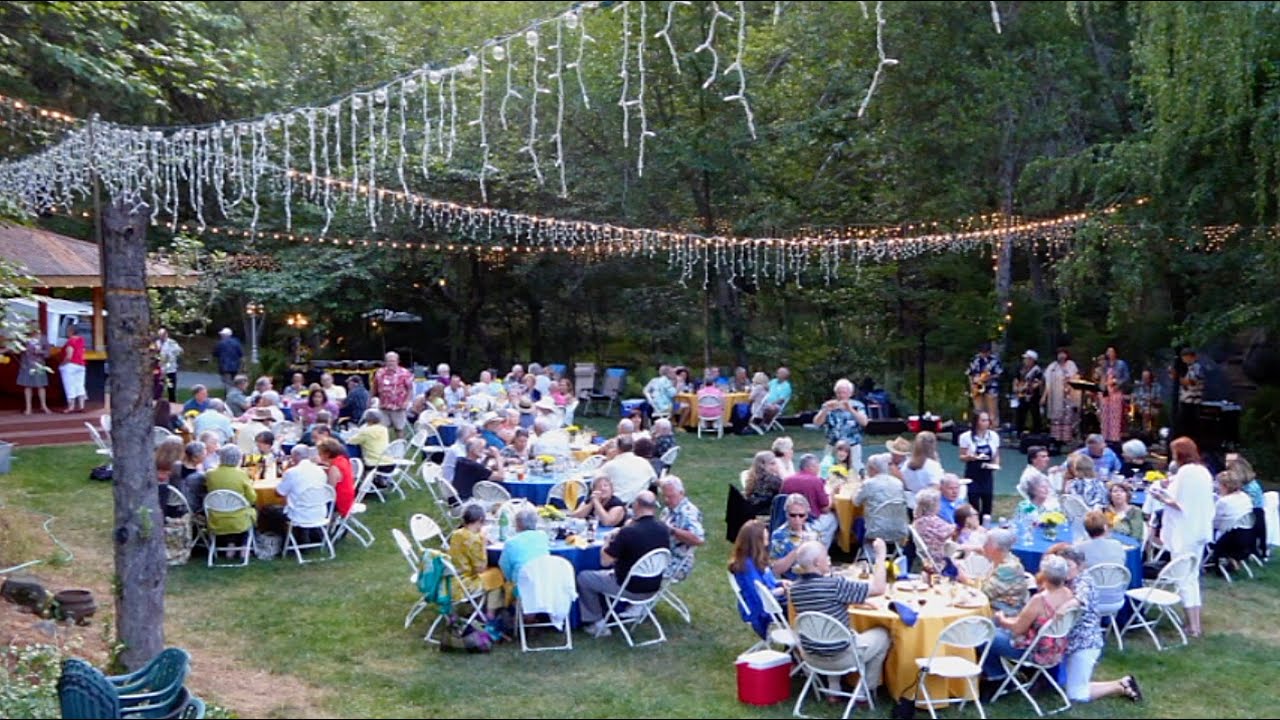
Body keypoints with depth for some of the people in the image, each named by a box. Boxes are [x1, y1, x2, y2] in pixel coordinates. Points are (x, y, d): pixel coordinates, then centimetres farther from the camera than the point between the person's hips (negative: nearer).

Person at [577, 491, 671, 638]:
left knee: (583, 578, 11)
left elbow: (605, 561, -18)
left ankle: (597, 623, 15)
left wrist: (611, 539, -1)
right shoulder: (664, 530, -7)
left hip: (630, 588, -7)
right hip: (653, 587, 7)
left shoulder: (628, 532, -26)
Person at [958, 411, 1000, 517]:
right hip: (972, 474, -3)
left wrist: (996, 464, -9)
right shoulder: (966, 437, -8)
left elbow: (996, 455, 12)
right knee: (974, 505, -7)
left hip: (987, 475, 3)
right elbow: (962, 456, -2)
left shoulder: (994, 436, 1)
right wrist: (970, 457, -23)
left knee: (987, 505, 6)